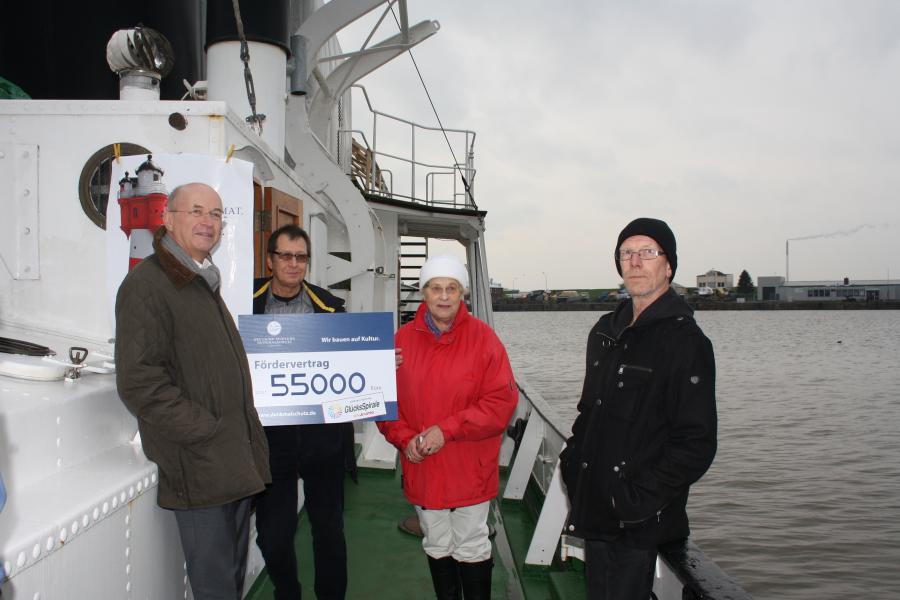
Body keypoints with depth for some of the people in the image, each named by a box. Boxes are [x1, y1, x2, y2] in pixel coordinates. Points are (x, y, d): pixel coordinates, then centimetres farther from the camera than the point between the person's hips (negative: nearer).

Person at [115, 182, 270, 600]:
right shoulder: (146, 284, -12)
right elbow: (138, 382, -20)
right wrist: (207, 429, -18)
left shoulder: (204, 283, 18)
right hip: (199, 467, -9)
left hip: (235, 459, 9)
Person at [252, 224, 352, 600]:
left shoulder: (330, 307, 3)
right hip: (271, 437, 0)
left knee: (329, 530, 13)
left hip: (322, 437, 1)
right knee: (273, 535, 10)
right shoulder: (247, 303, 0)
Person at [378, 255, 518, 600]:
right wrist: (404, 438, -11)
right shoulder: (404, 338, 0)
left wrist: (447, 430, -18)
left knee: (471, 549, 11)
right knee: (437, 548, 19)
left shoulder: (482, 337, -9)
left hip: (470, 470, -3)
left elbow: (502, 400, -14)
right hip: (421, 468, 3)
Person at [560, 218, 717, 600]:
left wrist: (639, 498, -19)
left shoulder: (686, 341, -12)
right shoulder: (606, 331, 10)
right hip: (595, 515, 7)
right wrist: (573, 460, 9)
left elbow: (697, 443, -16)